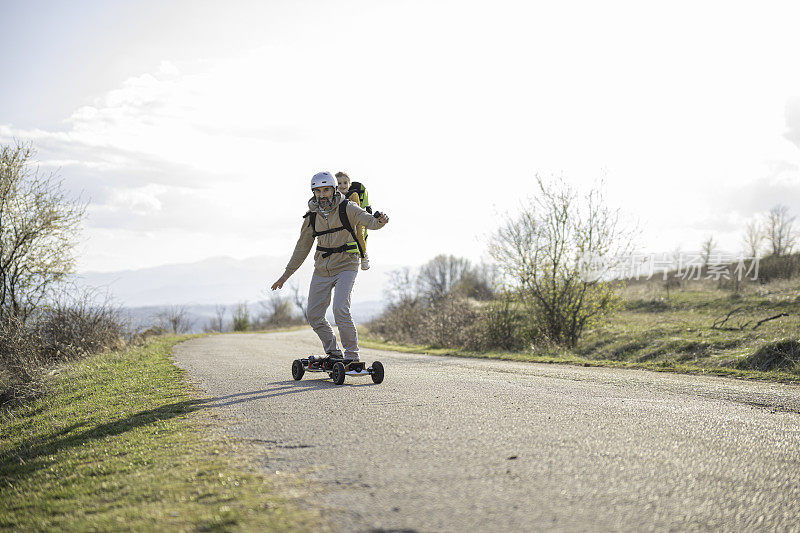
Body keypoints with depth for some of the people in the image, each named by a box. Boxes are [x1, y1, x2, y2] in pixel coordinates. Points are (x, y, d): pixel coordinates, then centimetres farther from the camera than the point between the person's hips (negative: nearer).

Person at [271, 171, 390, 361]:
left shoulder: (346, 208, -8)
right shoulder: (312, 217, 4)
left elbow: (367, 220, -24)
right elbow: (302, 247, 13)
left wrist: (379, 221, -49)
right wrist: (286, 274, 15)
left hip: (345, 266, -5)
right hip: (322, 270, 5)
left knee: (340, 310, -21)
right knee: (314, 315, 3)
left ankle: (352, 356, -9)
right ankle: (333, 353, 20)